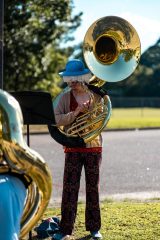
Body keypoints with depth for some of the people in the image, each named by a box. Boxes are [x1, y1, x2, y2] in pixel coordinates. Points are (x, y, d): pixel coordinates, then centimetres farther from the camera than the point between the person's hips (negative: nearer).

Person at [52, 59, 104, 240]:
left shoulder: (96, 96, 2)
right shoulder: (65, 97, 1)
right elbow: (56, 119, -11)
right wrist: (76, 112, -22)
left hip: (93, 146, 0)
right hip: (73, 148, 0)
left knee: (93, 187, 7)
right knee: (70, 188, -3)